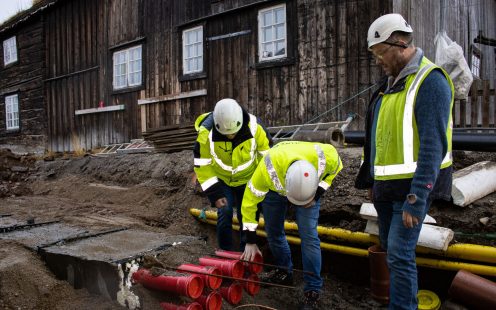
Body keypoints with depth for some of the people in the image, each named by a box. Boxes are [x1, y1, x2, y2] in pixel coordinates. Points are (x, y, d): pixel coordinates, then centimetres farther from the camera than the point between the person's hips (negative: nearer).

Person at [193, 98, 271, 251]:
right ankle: (226, 253, 8)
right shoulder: (206, 132, -29)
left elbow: (267, 155, -10)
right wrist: (215, 194, -19)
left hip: (247, 179, 1)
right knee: (225, 212, -12)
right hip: (220, 179, -1)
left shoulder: (254, 127, -27)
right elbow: (202, 165, -18)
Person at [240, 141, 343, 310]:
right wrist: (251, 241, -21)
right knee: (273, 232, 6)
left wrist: (317, 194, -20)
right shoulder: (268, 169, -42)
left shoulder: (325, 157, -39)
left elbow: (335, 168, -11)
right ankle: (284, 271, 31)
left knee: (308, 235, -12)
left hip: (311, 188, -1)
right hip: (274, 189, 1)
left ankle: (313, 290, -1)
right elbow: (250, 201, -27)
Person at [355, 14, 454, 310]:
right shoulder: (393, 81, 12)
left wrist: (416, 199, -24)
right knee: (391, 249, 17)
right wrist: (372, 181, 17)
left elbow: (433, 147, -22)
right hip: (387, 185, 9)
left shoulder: (430, 80, -16)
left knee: (400, 255, -7)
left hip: (413, 185, -9)